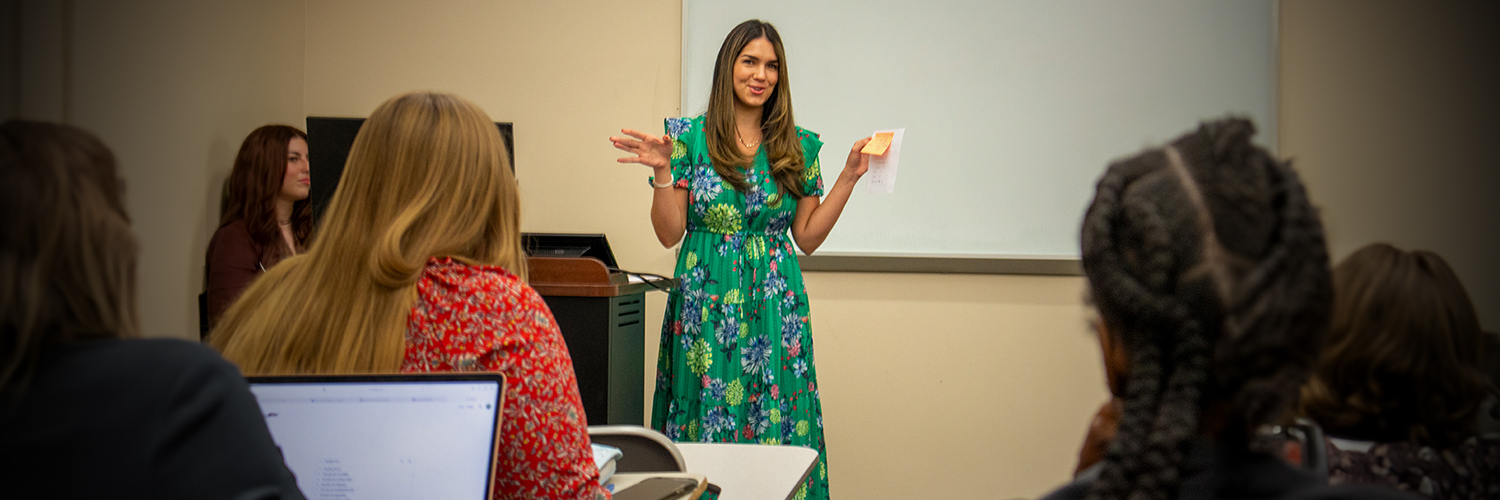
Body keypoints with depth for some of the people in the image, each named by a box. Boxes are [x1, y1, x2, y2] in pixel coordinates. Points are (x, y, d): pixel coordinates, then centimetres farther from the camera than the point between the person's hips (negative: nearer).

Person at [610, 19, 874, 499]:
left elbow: (807, 237, 8)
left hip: (775, 304, 2)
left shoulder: (797, 145, 7)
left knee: (777, 424, 2)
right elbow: (669, 234, -1)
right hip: (707, 302, -2)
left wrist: (849, 176, 2)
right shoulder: (690, 136, 1)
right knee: (705, 423, 2)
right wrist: (663, 172, -13)